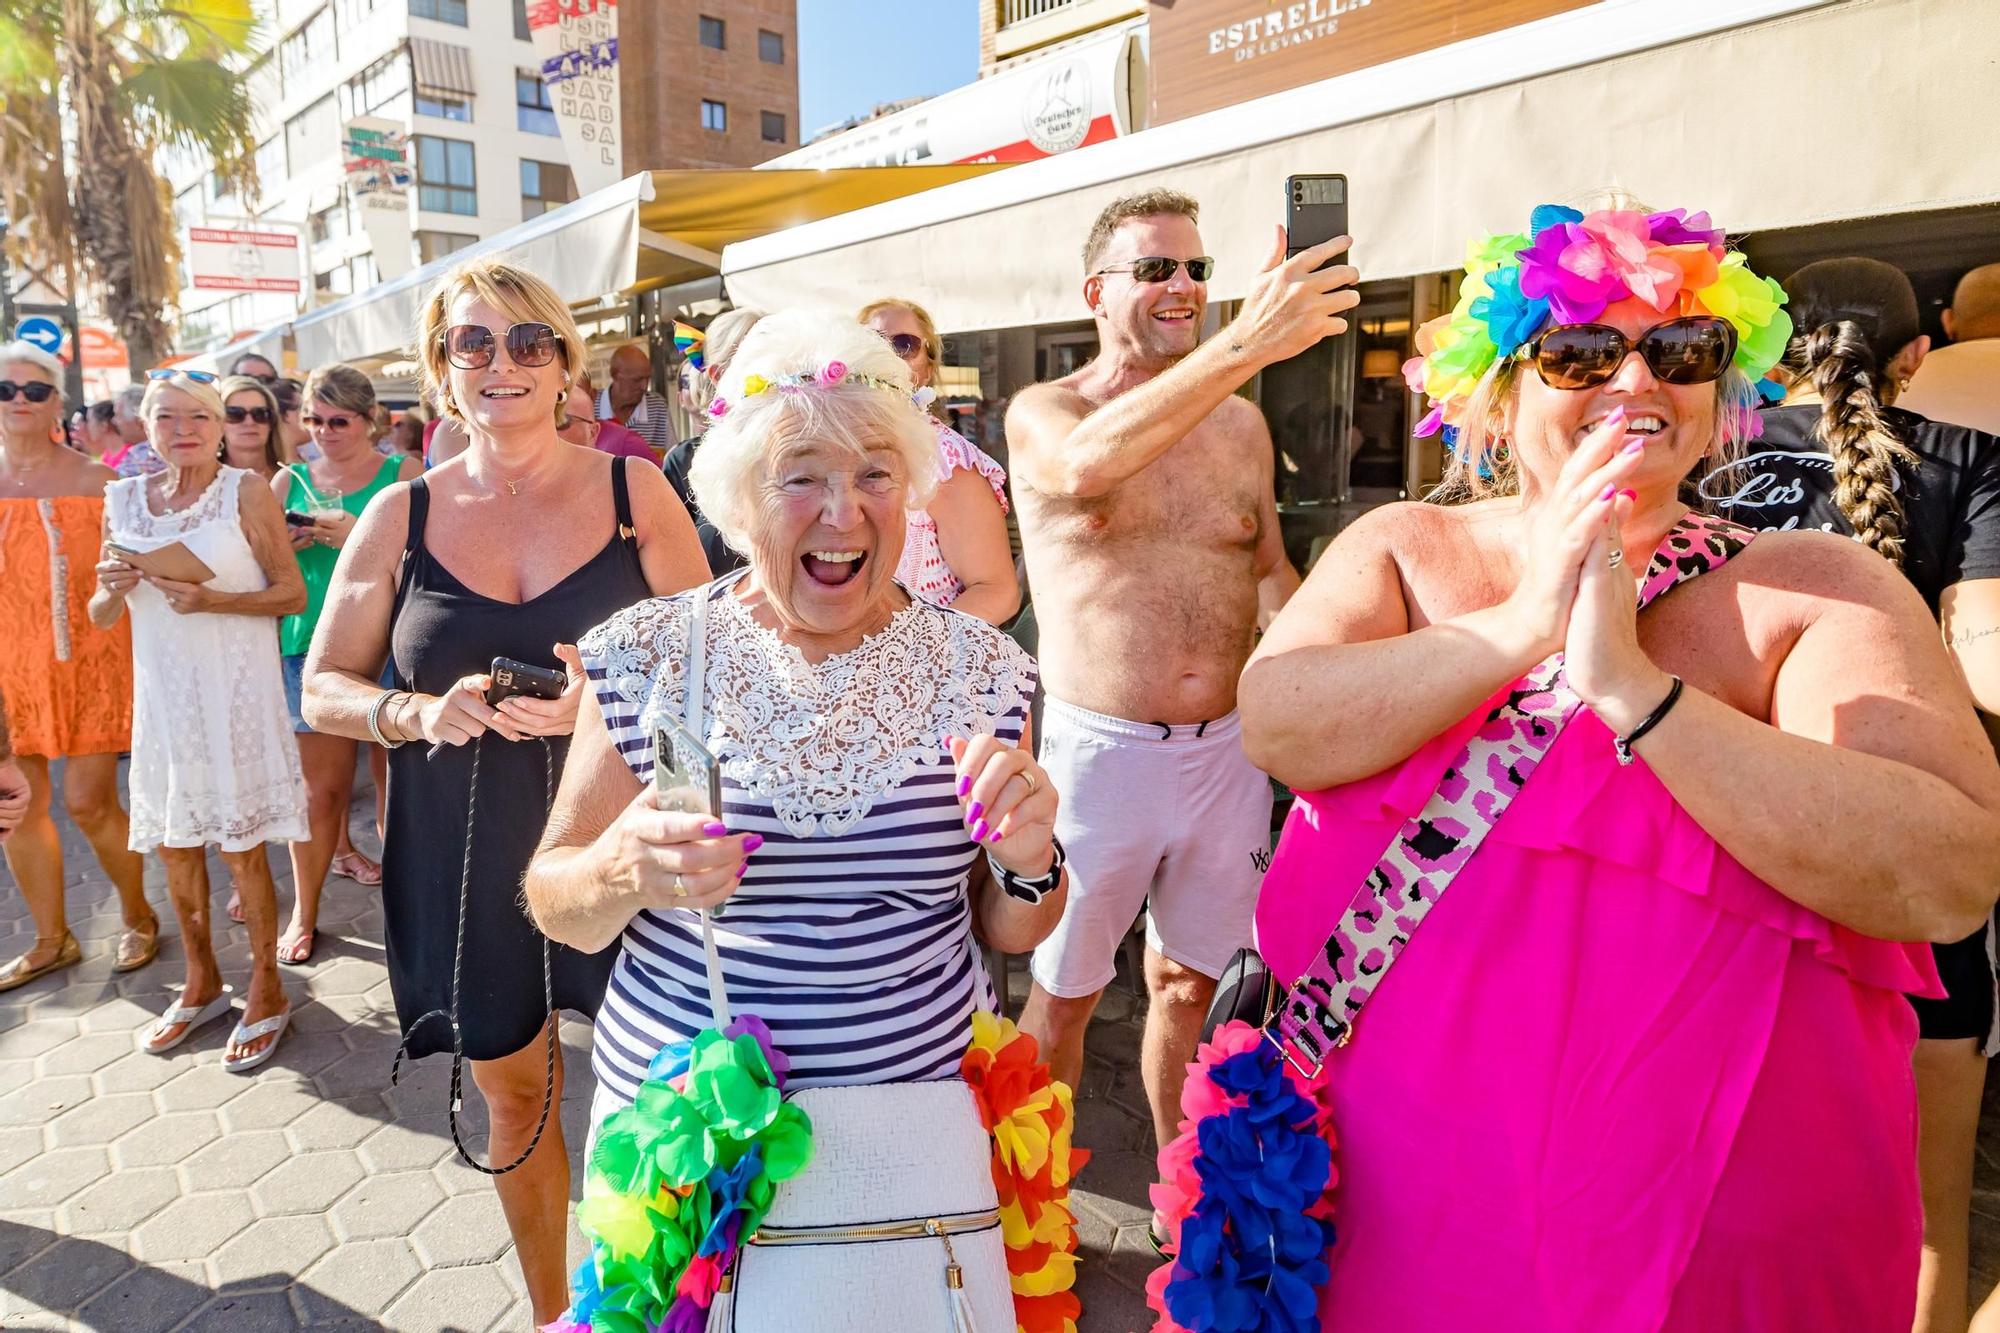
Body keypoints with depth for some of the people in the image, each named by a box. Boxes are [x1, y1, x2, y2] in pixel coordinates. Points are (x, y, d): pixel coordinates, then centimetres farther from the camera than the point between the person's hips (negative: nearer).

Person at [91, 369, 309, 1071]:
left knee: (242, 847, 1)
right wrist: (113, 588, -9)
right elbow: (102, 614, 12)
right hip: (162, 691, 5)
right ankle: (202, 983, 32)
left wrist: (211, 600, -21)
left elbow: (292, 593, -8)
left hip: (236, 689, -5)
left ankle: (266, 992, 18)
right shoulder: (124, 498, 7)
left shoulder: (246, 491, -6)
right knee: (174, 843, 14)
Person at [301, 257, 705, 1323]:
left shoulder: (632, 491, -3)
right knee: (515, 1090, 17)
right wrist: (419, 712, -14)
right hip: (466, 861, 2)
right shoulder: (401, 515, 2)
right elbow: (322, 690, 6)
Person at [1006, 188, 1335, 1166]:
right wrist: (1240, 347, -38)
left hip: (1228, 748, 4)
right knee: (1062, 993, 11)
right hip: (1098, 749, -4)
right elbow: (1087, 464, -30)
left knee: (1189, 982, 20)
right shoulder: (1042, 413, -5)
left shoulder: (1242, 424, 8)